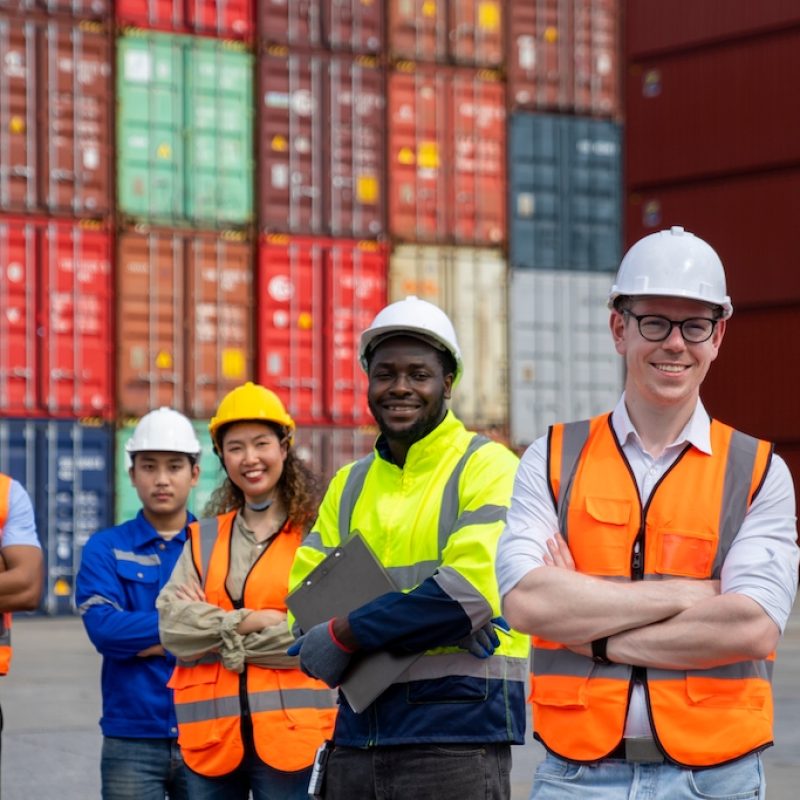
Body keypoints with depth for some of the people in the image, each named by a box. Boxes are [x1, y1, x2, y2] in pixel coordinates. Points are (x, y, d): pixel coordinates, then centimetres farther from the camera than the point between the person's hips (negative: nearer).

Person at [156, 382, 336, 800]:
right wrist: (247, 622, -13)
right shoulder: (203, 539, 16)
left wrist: (217, 633, -6)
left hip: (290, 733, -4)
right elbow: (173, 624, 2)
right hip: (212, 735, 4)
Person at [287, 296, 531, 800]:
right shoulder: (350, 485, 16)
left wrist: (348, 634, -11)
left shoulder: (487, 467, -3)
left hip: (458, 732, -5)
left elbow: (472, 589, -16)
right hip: (359, 733, 6)